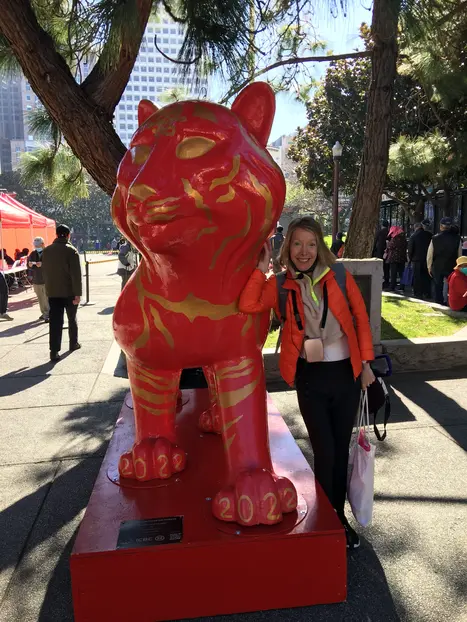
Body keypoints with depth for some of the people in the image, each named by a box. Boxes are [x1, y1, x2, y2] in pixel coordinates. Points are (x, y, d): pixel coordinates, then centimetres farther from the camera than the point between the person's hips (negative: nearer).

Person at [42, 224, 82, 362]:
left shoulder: (46, 251, 5)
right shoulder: (71, 250, -10)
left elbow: (44, 272, 11)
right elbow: (76, 274, -16)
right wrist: (78, 293, -16)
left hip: (52, 292, 3)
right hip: (69, 292, -3)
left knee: (55, 321, 0)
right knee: (72, 319, 15)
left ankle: (54, 351, -7)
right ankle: (73, 344, 27)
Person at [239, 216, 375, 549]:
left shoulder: (339, 276, -3)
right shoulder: (281, 285, -4)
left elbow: (361, 319, 3)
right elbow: (248, 306, -21)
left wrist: (366, 363, 2)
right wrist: (262, 267, -15)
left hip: (346, 372, 1)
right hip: (310, 377, -1)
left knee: (342, 448, 15)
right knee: (324, 451, 4)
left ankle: (340, 514, 37)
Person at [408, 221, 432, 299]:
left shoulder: (413, 236, -8)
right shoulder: (429, 235, 1)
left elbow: (410, 249, -7)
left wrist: (410, 258, 5)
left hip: (417, 259, -3)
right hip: (427, 259, 3)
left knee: (417, 278, 4)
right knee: (427, 277, 11)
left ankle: (418, 294, 4)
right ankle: (427, 293, 14)